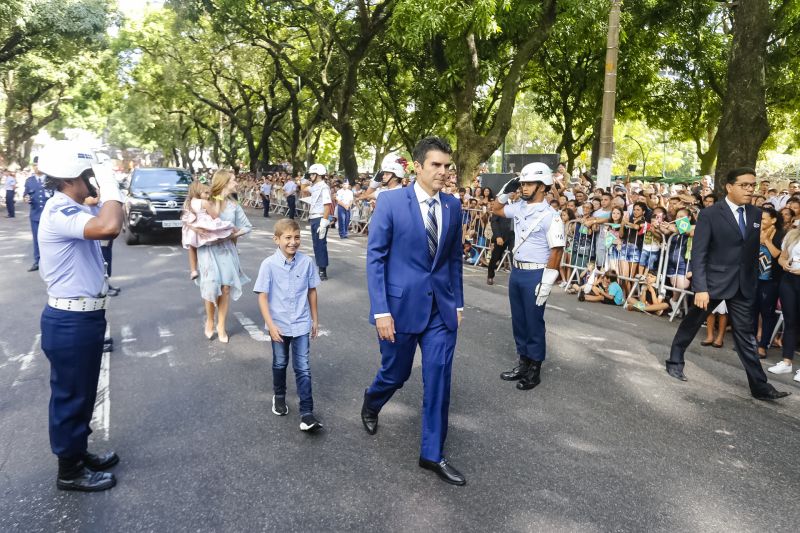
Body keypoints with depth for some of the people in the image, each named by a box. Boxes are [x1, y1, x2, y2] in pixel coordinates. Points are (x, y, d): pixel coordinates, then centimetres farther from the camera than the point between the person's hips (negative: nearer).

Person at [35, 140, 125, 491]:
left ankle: (78, 452, 39)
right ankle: (69, 470, 22)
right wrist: (108, 184, -28)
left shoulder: (71, 211, 10)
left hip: (82, 317, 10)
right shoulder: (59, 213, -23)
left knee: (82, 393, 22)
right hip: (70, 322, -10)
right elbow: (109, 227, -40)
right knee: (70, 395, 6)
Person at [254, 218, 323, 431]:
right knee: (280, 364, 20)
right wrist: (271, 325, -16)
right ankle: (279, 396, 44)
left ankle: (307, 413, 5)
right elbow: (262, 296, -11)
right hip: (279, 325, 0)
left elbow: (312, 291, 2)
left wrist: (315, 319, 8)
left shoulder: (306, 262, -9)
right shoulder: (269, 264, -14)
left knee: (303, 368, 0)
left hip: (301, 324, 0)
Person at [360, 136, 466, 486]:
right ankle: (371, 404, 48)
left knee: (438, 379, 4)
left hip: (442, 308, 3)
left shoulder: (453, 206, 3)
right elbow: (375, 257, -10)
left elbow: (455, 258, 10)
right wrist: (380, 310, -15)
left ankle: (433, 453, 20)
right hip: (401, 305, -3)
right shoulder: (390, 202, -10)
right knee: (395, 374, 13)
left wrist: (458, 303, 9)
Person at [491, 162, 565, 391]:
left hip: (535, 275, -7)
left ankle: (535, 369, 19)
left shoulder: (550, 216, -15)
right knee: (518, 320, 15)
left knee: (534, 323, 4)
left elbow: (556, 251, -16)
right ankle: (523, 363, 29)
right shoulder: (519, 207, 5)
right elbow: (495, 209, 22)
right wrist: (506, 190, 4)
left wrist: (546, 283, -19)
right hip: (516, 272, 7)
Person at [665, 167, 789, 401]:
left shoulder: (756, 214, 6)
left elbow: (754, 249, 13)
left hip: (743, 285, 4)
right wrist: (700, 288, -22)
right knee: (692, 323, 13)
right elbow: (698, 254, -15)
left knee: (746, 335, 7)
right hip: (713, 281, -4)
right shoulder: (710, 214, -11)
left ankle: (759, 386, 10)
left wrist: (754, 280, 11)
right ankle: (675, 361, 31)